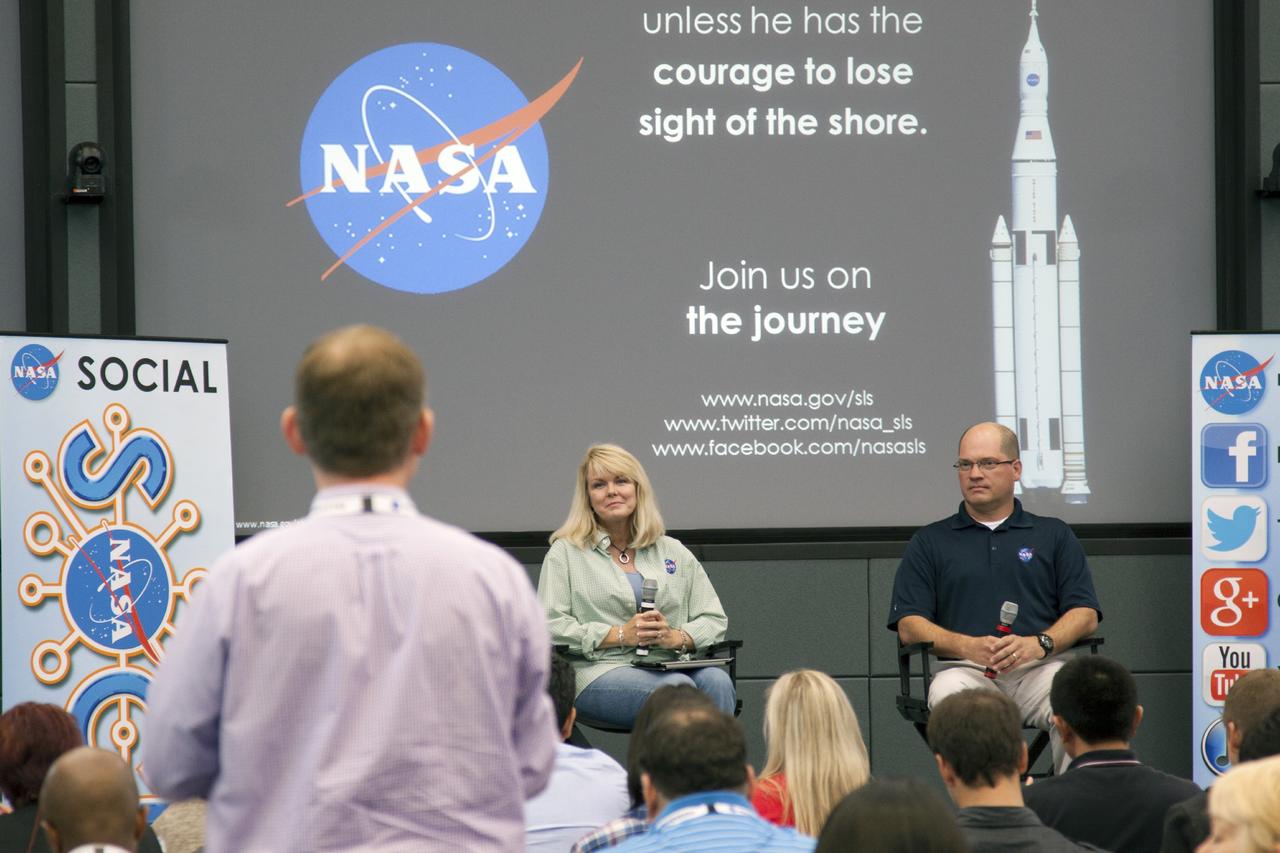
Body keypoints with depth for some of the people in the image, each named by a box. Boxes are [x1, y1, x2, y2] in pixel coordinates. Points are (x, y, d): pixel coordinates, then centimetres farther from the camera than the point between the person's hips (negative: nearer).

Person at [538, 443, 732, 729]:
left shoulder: (674, 552, 22)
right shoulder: (566, 553, 12)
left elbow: (715, 621, 17)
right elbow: (550, 628, 0)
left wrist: (676, 637, -6)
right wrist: (620, 635, -9)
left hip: (669, 666, 4)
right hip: (600, 672, -3)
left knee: (716, 681, -31)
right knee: (678, 686, -35)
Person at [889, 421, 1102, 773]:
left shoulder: (1054, 536, 21)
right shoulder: (930, 542, 20)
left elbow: (1085, 614, 11)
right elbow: (909, 625, 9)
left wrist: (1038, 644, -10)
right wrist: (968, 647, -10)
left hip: (1039, 666, 0)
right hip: (966, 668, 0)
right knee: (949, 694, -37)